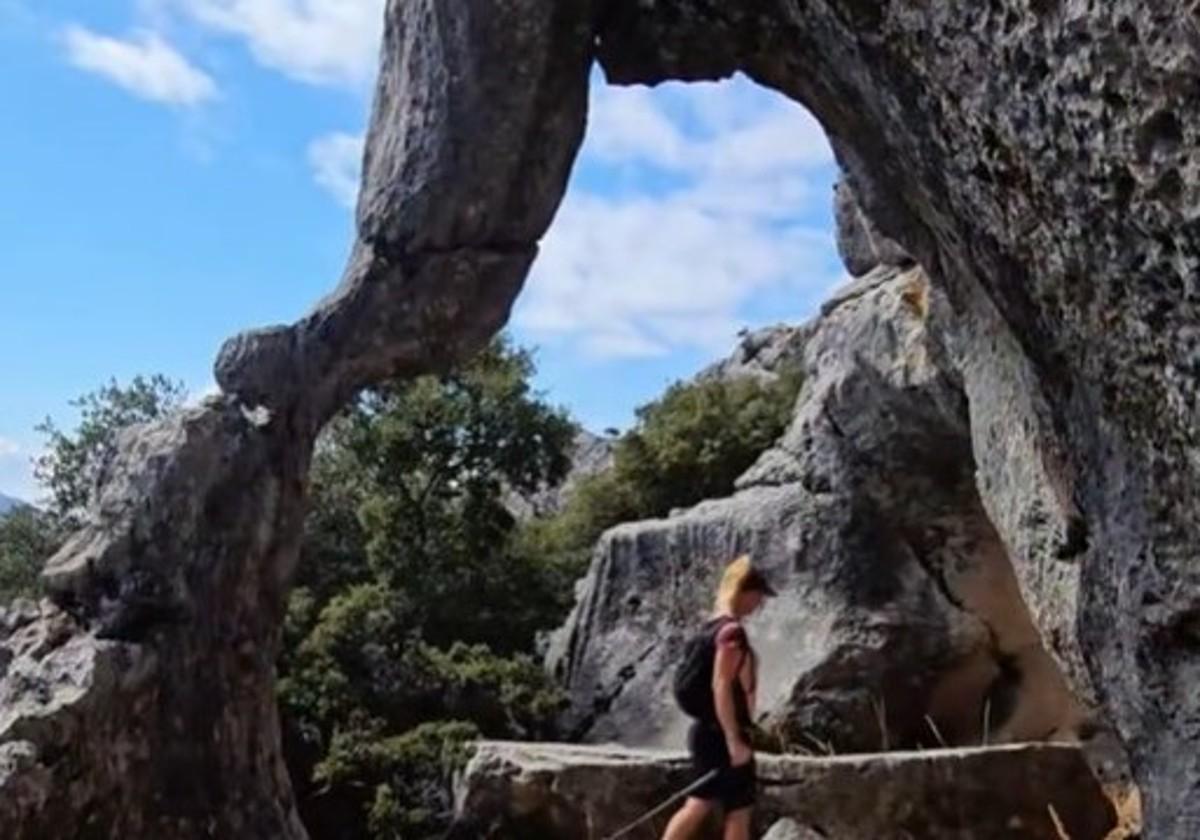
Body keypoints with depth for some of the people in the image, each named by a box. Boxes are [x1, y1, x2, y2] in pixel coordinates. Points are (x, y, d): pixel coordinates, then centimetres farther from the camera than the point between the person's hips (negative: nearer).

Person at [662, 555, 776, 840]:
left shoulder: (714, 627, 11)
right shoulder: (732, 632, -18)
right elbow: (721, 687, -23)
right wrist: (735, 741, -22)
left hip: (709, 731, 9)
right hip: (722, 735, -9)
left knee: (700, 805, 15)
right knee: (739, 810, 1)